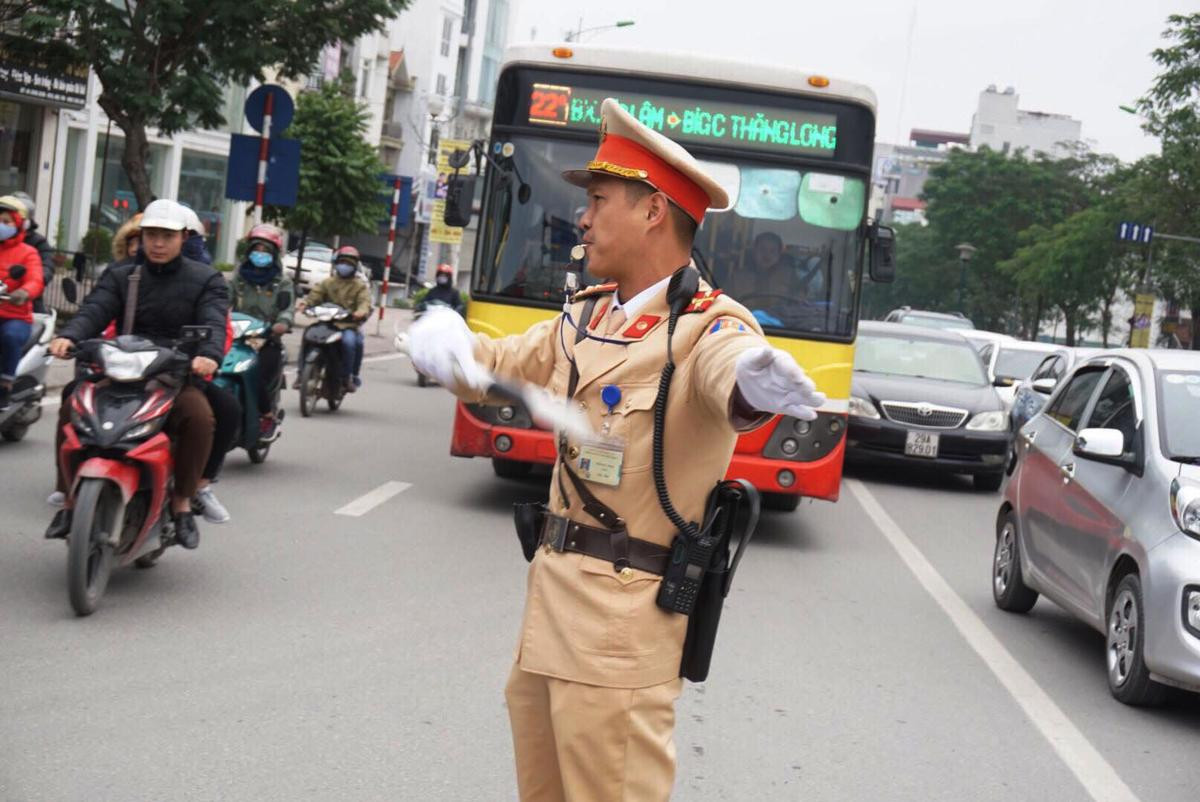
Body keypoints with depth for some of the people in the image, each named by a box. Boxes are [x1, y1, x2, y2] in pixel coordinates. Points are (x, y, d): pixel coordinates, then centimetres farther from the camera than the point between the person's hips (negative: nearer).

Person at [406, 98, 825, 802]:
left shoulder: (706, 327, -14)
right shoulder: (585, 318, 11)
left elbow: (727, 364, -36)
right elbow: (502, 367, 19)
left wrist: (755, 382, -61)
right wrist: (447, 339, -4)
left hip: (623, 617, -8)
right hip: (554, 590, 8)